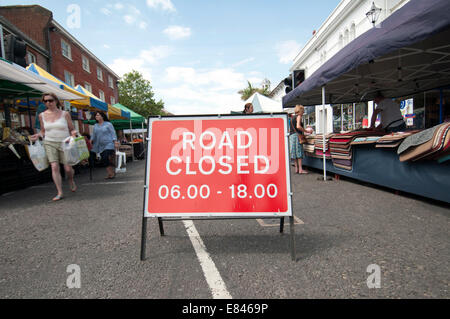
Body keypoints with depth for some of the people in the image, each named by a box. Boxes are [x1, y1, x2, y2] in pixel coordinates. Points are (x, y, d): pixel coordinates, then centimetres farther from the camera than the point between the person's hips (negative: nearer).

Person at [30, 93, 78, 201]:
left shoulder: (65, 114, 0)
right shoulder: (42, 115, 7)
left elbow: (71, 129, 5)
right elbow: (43, 131, 17)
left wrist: (73, 133, -17)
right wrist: (38, 135, -3)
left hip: (65, 143, -2)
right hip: (49, 143, 2)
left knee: (68, 168, -3)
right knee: (54, 167, -9)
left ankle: (71, 180, 32)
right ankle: (60, 192, -3)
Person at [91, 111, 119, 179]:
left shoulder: (108, 124, 1)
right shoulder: (95, 126, 16)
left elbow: (113, 133, -3)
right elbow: (93, 135, 19)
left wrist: (115, 141, -13)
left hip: (109, 144, -6)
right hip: (101, 146, 6)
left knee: (107, 158, -14)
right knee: (104, 160, 3)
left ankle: (111, 173, -4)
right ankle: (110, 173, 10)